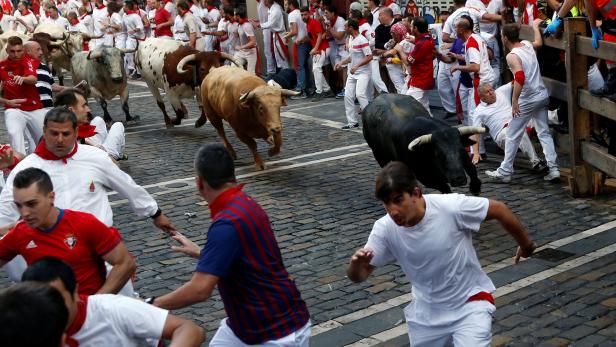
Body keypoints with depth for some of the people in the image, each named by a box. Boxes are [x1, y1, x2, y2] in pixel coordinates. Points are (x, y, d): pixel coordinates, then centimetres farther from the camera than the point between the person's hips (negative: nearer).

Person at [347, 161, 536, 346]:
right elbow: (358, 276, -9)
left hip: (470, 303, -4)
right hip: (427, 312, 4)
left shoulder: (451, 207, -26)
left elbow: (499, 210, -11)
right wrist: (356, 264, -34)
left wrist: (526, 245, 4)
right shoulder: (384, 229, -17)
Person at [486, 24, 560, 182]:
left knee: (513, 136, 4)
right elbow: (538, 42, 30)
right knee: (544, 133, 11)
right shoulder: (527, 44, 5)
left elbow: (520, 78, -29)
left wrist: (514, 101, -25)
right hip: (543, 96, 8)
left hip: (527, 100, -7)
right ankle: (553, 169, 6)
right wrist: (535, 26, 45)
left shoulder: (512, 56, -16)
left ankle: (505, 171, 10)